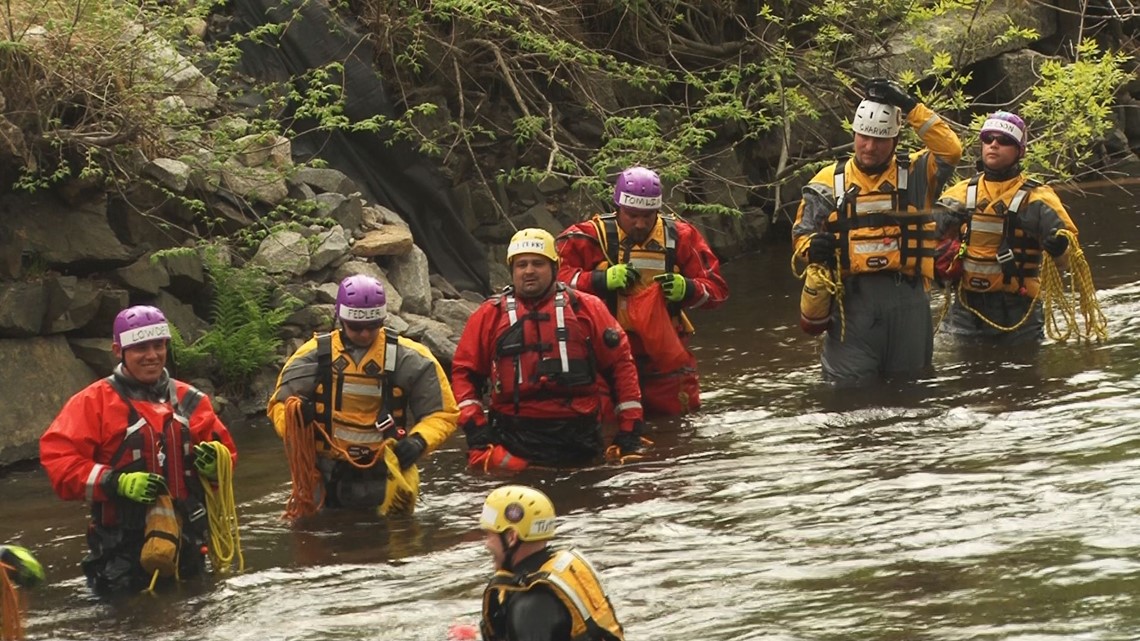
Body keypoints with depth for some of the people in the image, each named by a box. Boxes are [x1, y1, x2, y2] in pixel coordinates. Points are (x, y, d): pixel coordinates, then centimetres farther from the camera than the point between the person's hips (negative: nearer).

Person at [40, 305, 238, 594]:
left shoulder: (190, 401, 9)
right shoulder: (95, 402, -5)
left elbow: (226, 451, 15)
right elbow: (57, 455, -13)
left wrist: (213, 461, -10)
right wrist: (117, 483, -23)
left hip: (186, 538, 5)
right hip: (125, 545, -5)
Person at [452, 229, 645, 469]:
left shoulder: (586, 308, 9)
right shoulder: (490, 315, 10)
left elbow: (621, 361, 11)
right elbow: (464, 369, 12)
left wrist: (630, 430, 6)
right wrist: (475, 427, 0)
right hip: (515, 438, -1)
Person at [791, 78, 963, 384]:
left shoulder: (915, 174, 10)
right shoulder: (829, 181, 11)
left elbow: (949, 149, -8)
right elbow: (802, 233, 12)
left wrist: (910, 106, -9)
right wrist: (813, 247, -13)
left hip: (907, 298, 1)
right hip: (852, 298, -1)